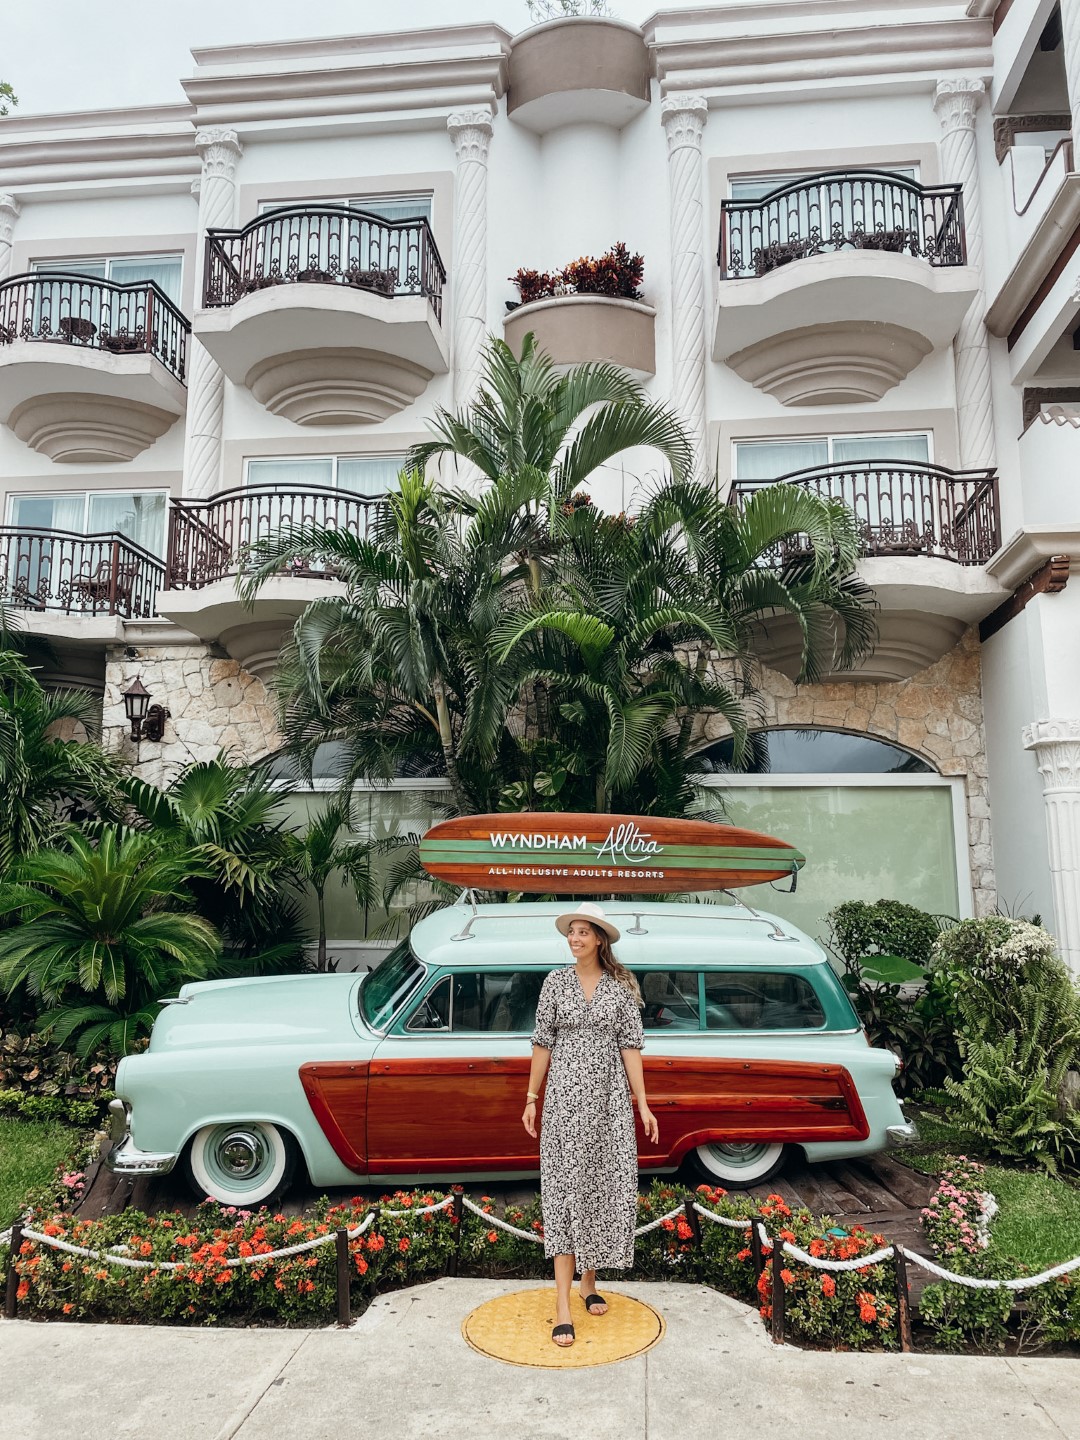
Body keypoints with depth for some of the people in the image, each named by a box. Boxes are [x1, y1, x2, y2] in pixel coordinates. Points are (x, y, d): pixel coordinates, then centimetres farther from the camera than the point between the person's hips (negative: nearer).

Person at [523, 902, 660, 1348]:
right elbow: (543, 1042, 4)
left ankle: (590, 1281, 26)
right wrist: (531, 1099, 3)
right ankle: (563, 1301, 2)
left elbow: (630, 1046, 0)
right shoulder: (555, 982, 0)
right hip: (565, 1093, -1)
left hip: (609, 1095, 1)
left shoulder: (622, 986, 0)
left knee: (605, 1186, 7)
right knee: (564, 1189, -2)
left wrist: (642, 1105, -3)